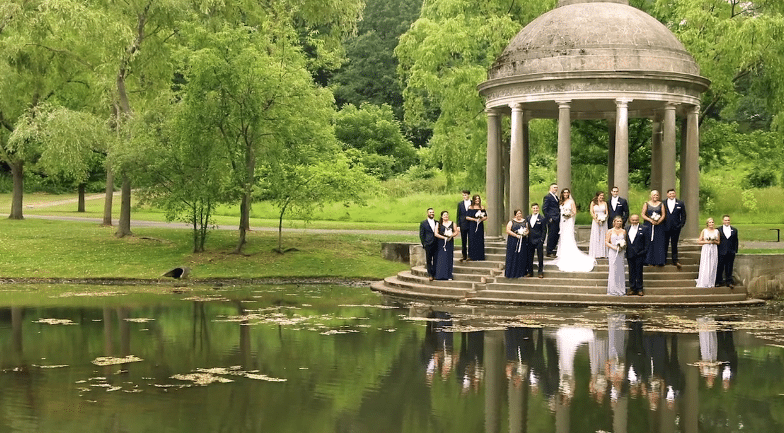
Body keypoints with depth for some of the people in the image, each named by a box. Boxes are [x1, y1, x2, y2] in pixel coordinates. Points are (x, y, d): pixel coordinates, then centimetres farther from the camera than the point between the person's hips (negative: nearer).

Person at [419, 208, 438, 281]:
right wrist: (423, 244, -5)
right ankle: (430, 274, 7)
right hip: (428, 244, -3)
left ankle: (435, 274, 7)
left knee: (436, 260, 1)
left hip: (436, 244, 3)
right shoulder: (423, 223, 3)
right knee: (429, 260, 0)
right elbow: (421, 235, 2)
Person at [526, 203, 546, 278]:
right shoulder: (528, 218, 9)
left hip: (539, 241, -4)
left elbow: (544, 230, -5)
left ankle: (541, 272, 9)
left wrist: (542, 240, -10)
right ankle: (530, 272, 17)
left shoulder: (542, 219, -5)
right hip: (530, 241, 4)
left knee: (540, 257, 2)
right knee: (529, 257, 8)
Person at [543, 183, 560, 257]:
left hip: (557, 220, 8)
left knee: (556, 236, 9)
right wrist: (548, 218, -15)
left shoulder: (556, 197, 19)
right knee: (551, 236, -5)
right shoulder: (547, 197, -8)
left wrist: (559, 217, 14)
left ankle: (552, 250, 17)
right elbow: (544, 209, -12)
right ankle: (549, 252, 0)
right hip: (552, 220, -8)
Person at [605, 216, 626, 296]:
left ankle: (621, 289, 7)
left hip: (621, 252, 2)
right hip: (612, 252, -2)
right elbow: (606, 242, 0)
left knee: (620, 270, 1)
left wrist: (623, 246, -7)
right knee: (613, 270, -2)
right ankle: (613, 290, 3)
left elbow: (625, 242, 14)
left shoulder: (623, 231, 9)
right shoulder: (610, 231, 3)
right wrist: (614, 247, -13)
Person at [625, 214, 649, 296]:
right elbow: (626, 241, 13)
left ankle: (639, 289, 10)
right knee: (631, 272, 8)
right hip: (630, 254, 4)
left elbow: (647, 242, -3)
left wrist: (644, 252, -10)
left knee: (639, 271, 2)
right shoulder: (627, 228, 11)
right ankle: (632, 288, 15)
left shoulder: (644, 229, -2)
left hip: (639, 254, -4)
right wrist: (626, 253, 6)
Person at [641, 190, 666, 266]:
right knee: (649, 243, -4)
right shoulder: (646, 204, 6)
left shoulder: (661, 204, 8)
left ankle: (658, 261, 0)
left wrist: (658, 222, -14)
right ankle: (649, 261, 1)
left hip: (659, 226, 1)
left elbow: (663, 215, 3)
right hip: (648, 225, -1)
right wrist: (650, 220, -14)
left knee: (659, 243, -3)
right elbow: (643, 215, 1)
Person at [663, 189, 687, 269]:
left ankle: (675, 260, 10)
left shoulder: (680, 204, 7)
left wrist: (681, 225, -3)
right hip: (665, 228, 0)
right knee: (664, 244, 2)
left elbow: (683, 216, 8)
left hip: (675, 227, 0)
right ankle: (663, 259, 10)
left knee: (674, 245, 5)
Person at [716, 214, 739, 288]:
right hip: (721, 253, -2)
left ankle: (729, 282, 9)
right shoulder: (718, 230, 2)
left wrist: (735, 251, 6)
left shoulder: (734, 230, 11)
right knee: (720, 268, 1)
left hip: (731, 253, 2)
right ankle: (718, 281, 11)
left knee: (729, 268, 4)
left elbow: (735, 241, 12)